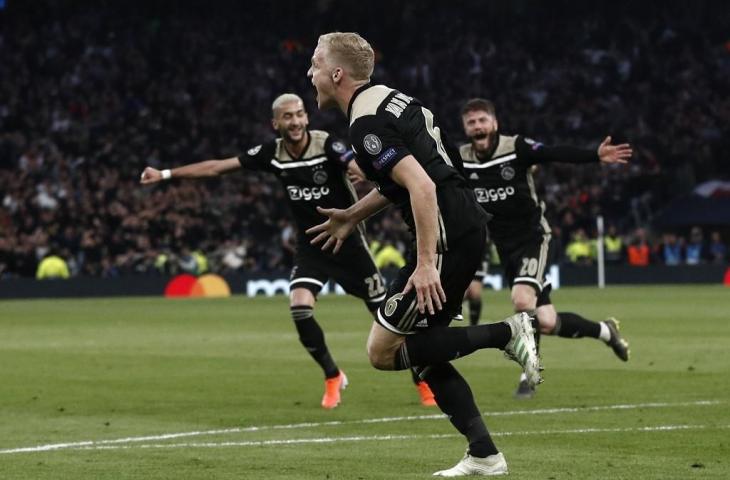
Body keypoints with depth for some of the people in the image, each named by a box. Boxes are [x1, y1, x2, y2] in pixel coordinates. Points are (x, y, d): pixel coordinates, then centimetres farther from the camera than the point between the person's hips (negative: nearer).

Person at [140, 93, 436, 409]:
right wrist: (165, 174, 1)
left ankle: (423, 381, 18)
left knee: (384, 310, -1)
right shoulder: (272, 154, -7)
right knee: (299, 306, -18)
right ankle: (333, 378, 5)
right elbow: (216, 167, 0)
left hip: (347, 239, -3)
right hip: (311, 244, 3)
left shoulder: (327, 145, -19)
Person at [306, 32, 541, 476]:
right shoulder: (388, 98, 16)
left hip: (448, 236, -10)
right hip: (467, 227, 10)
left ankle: (507, 333, -7)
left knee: (383, 351, -4)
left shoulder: (366, 124, -15)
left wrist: (426, 263, -25)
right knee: (422, 352, 14)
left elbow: (422, 187, -25)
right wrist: (351, 216, 32)